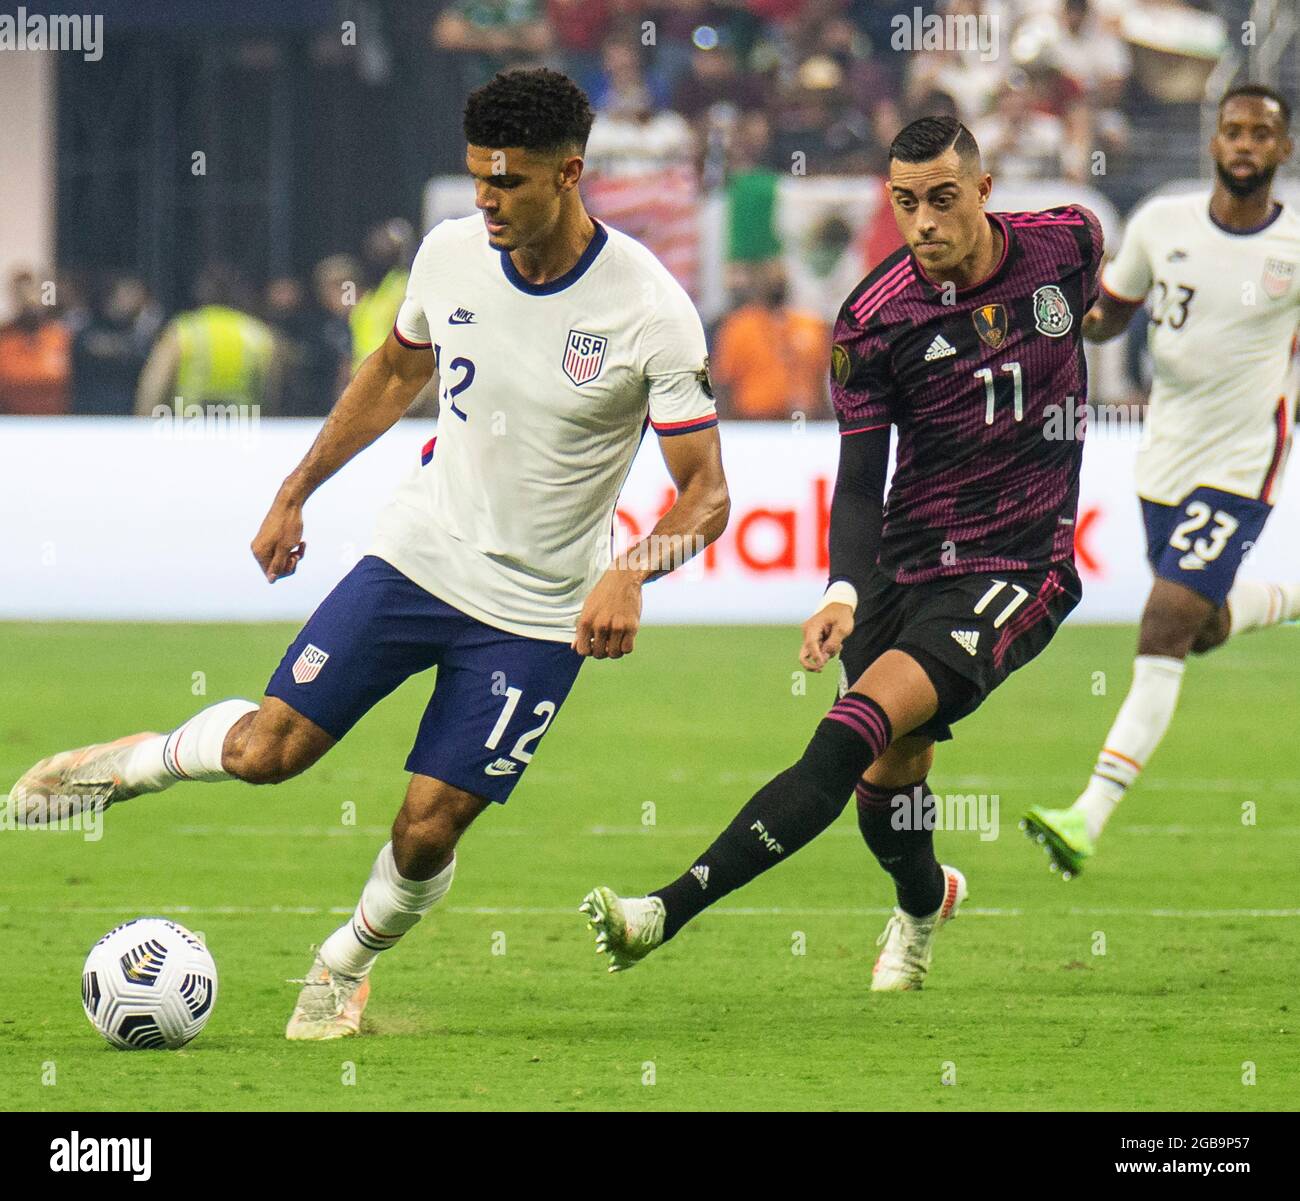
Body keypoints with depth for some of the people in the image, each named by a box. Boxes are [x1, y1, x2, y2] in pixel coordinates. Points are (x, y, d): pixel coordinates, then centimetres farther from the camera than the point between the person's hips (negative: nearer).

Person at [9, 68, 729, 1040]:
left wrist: (631, 575, -33)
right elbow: (395, 372, 15)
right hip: (417, 557, 3)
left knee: (427, 830, -2)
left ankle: (349, 964, 28)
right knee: (265, 750, -6)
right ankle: (142, 761, 27)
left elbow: (706, 494, -15)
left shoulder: (651, 312, -20)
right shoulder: (451, 255, -7)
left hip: (537, 615, -3)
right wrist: (295, 493, 17)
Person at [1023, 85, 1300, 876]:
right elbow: (1111, 315, 9)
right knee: (1204, 628, 18)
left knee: (1164, 627, -16)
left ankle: (1091, 818, -20)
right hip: (1166, 454, 5)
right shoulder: (1162, 224, -2)